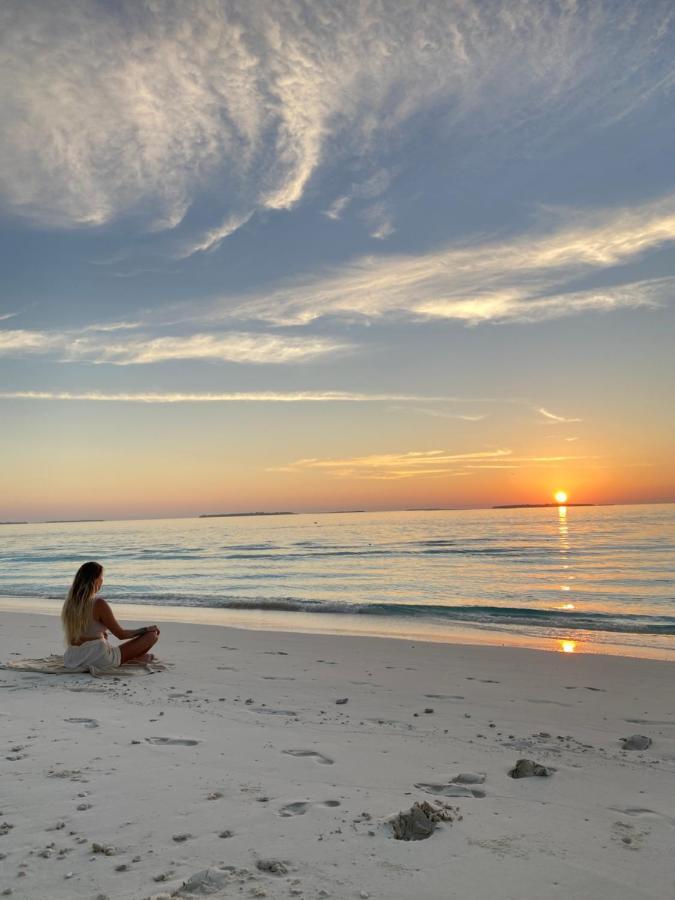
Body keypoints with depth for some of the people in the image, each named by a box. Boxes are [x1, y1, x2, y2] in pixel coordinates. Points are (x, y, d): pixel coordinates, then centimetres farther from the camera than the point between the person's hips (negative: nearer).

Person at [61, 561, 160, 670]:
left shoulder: (70, 602, 2)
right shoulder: (99, 604, -18)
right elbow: (121, 634, -10)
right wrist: (147, 629, 4)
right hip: (99, 660, -8)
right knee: (152, 635, -1)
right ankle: (135, 659, 22)